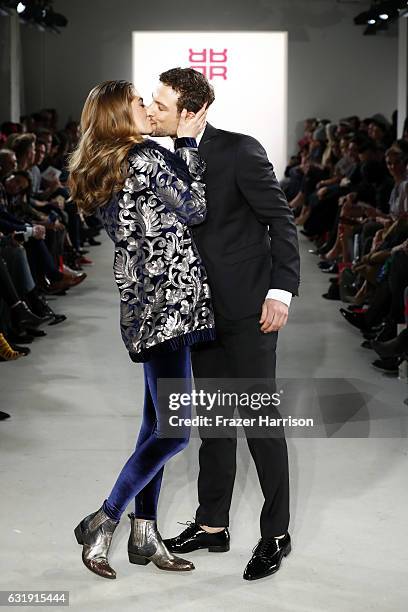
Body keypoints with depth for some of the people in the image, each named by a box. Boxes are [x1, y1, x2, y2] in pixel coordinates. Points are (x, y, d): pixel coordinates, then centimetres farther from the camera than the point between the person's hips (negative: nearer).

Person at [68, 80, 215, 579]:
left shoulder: (99, 172, 15)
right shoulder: (149, 159, -12)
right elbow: (196, 209, -3)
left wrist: (182, 146, 19)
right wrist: (188, 143, 1)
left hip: (145, 307, 10)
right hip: (168, 302, -10)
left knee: (157, 422, 13)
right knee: (174, 430, -6)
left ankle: (144, 534, 19)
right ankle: (105, 520, 2)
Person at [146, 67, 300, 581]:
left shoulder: (239, 151, -14)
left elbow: (281, 219, -11)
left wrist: (282, 289, -16)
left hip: (247, 308, -7)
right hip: (201, 308, 7)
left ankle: (276, 533, 13)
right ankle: (212, 525, 26)